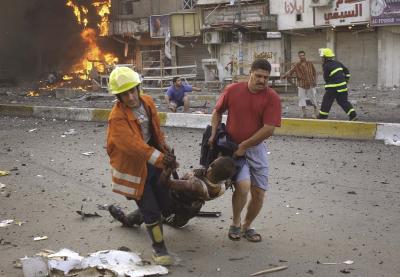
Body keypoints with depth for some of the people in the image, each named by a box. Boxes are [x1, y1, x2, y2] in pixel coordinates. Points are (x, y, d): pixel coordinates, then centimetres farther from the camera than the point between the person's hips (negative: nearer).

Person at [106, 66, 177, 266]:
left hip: (153, 162, 7)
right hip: (133, 167, -7)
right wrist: (159, 157, -50)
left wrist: (164, 147, 16)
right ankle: (159, 248, 15)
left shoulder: (147, 102, -4)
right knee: (151, 210, -3)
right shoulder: (117, 118, -27)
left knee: (163, 201, 18)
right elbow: (133, 145, -40)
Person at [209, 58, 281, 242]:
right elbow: (217, 112, 10)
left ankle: (247, 226, 27)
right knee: (243, 185, -21)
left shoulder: (272, 98, -10)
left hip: (256, 148, 1)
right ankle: (235, 223, 5)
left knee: (259, 192, 2)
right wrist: (213, 134, -1)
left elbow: (268, 129, -16)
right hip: (232, 147, -1)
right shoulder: (232, 90, -5)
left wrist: (244, 146, -15)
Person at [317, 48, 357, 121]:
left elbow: (327, 79, -8)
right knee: (344, 102, 14)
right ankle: (353, 115, 7)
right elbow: (346, 71, 17)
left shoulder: (326, 66, -12)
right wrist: (346, 81, 21)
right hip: (343, 86, 7)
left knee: (326, 102, 4)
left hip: (332, 88, -7)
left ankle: (322, 117, 10)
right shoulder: (337, 63, 11)